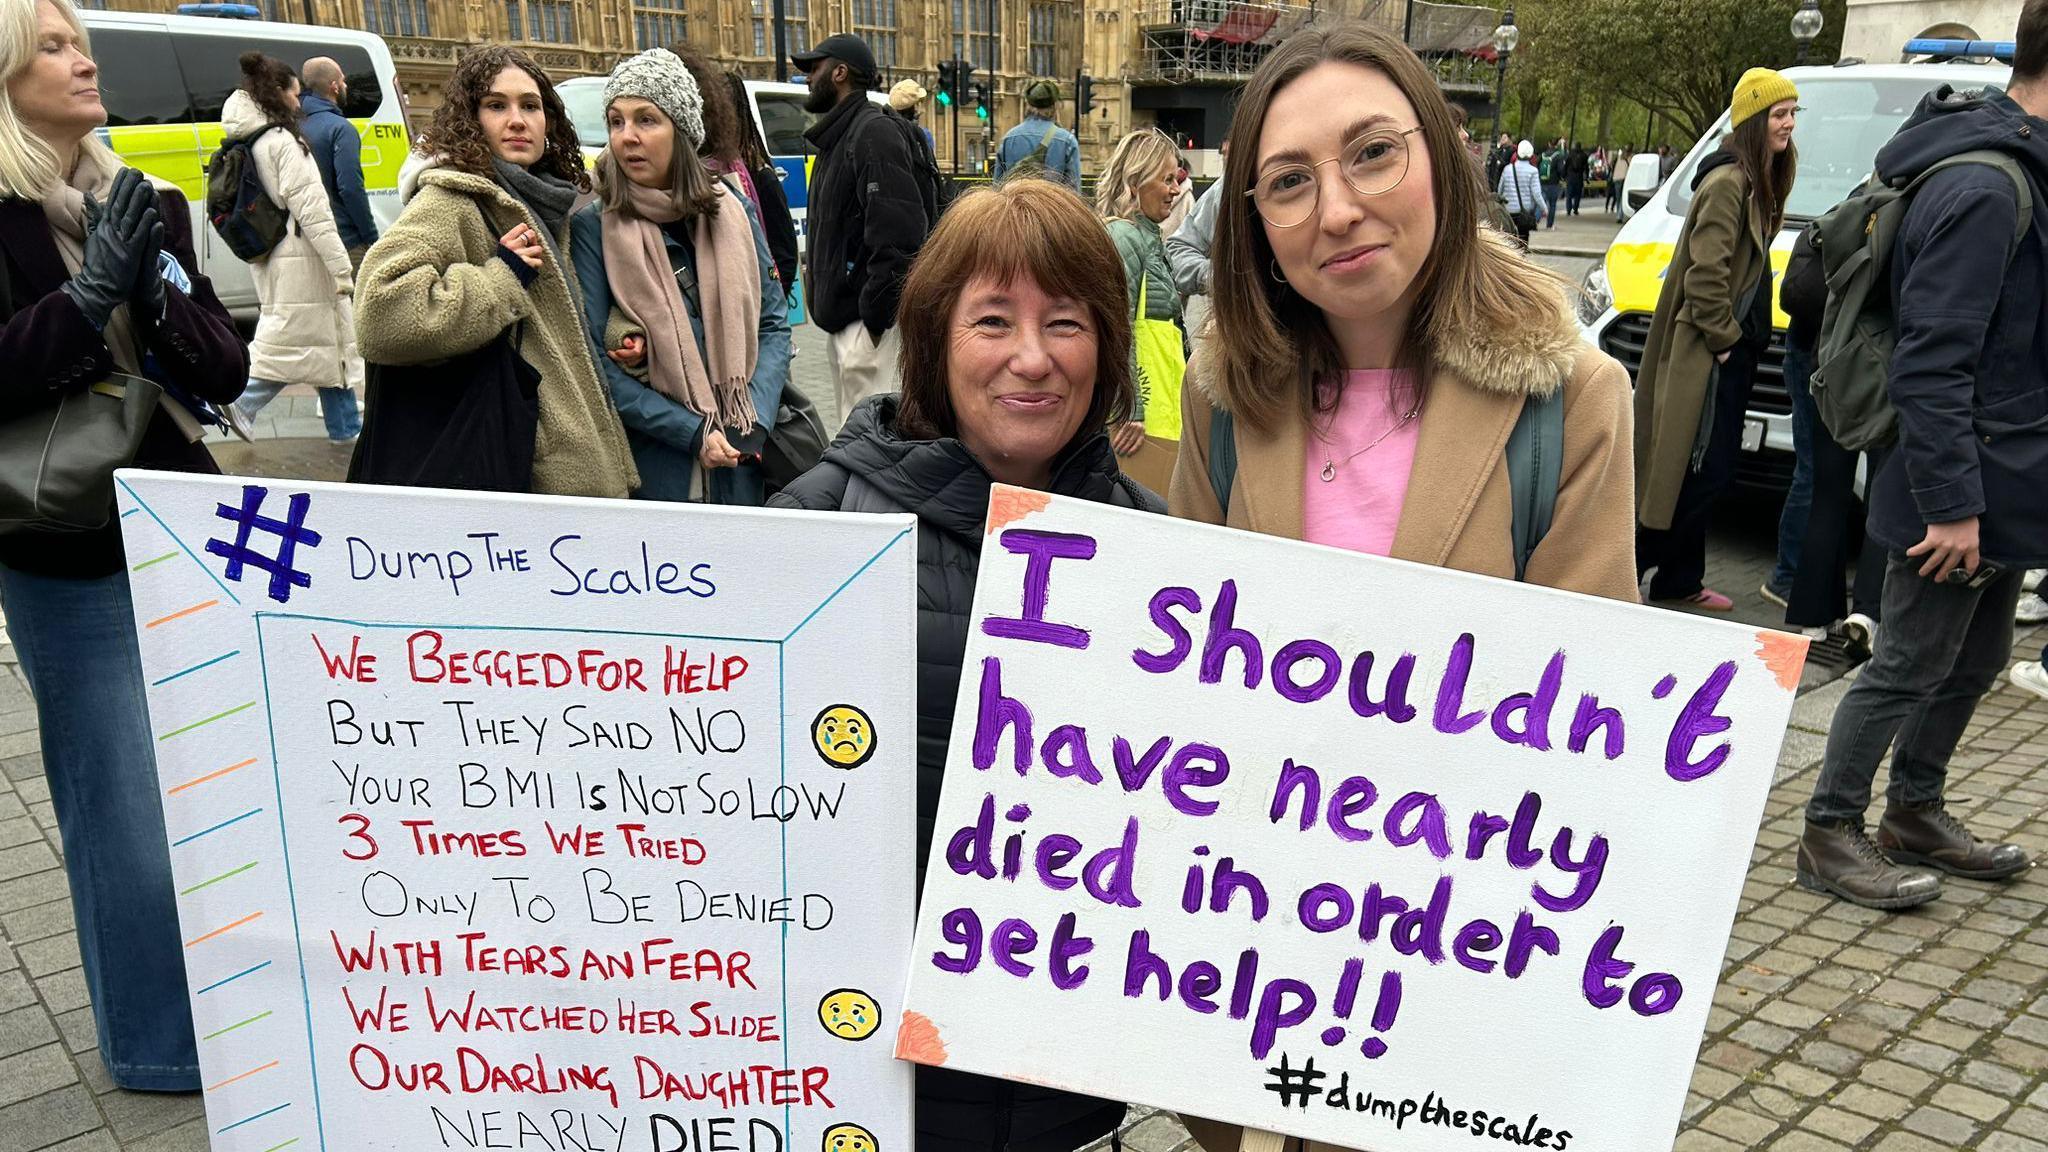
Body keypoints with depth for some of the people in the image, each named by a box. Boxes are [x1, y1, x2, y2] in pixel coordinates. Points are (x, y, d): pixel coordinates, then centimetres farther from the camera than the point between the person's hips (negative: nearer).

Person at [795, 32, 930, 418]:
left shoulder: (874, 133, -12)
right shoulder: (836, 139, 20)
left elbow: (897, 235, -22)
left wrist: (875, 314, -23)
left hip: (872, 326, -11)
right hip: (844, 324, 11)